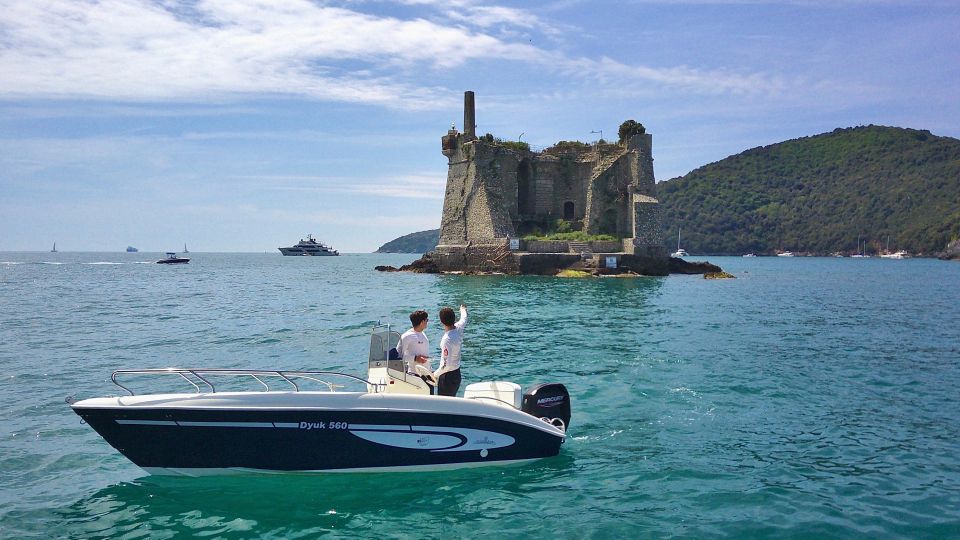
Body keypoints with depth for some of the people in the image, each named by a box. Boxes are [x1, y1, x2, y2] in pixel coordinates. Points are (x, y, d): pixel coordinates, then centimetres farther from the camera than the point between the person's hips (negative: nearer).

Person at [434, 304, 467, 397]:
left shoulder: (447, 339, -28)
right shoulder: (459, 328, -6)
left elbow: (446, 365, -28)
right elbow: (464, 319, 21)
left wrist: (435, 374, -14)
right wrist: (463, 310, 42)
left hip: (448, 376, -8)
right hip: (457, 373, 8)